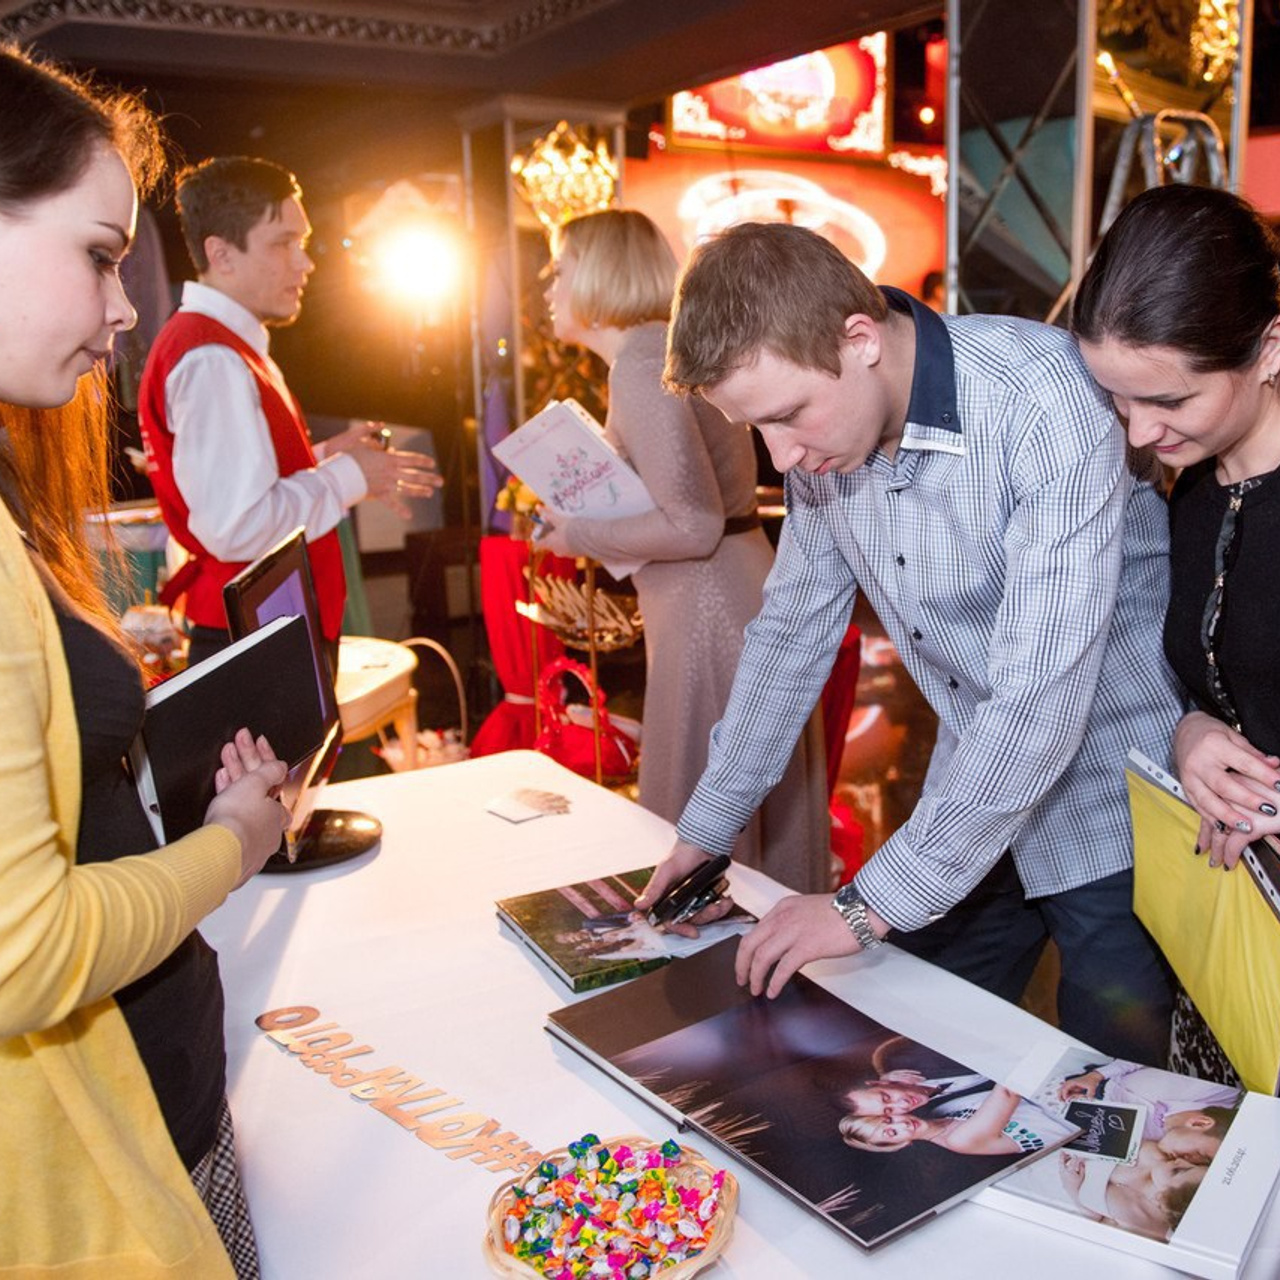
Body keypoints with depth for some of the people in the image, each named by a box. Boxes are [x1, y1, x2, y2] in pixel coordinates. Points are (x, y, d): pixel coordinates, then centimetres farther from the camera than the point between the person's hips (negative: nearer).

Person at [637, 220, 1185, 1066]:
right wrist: (709, 823, 7)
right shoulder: (822, 431, -5)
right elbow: (793, 630, 6)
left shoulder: (1046, 399, -27)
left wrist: (872, 904, -26)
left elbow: (1041, 698, -31)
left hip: (1113, 814, -5)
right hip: (975, 784, 6)